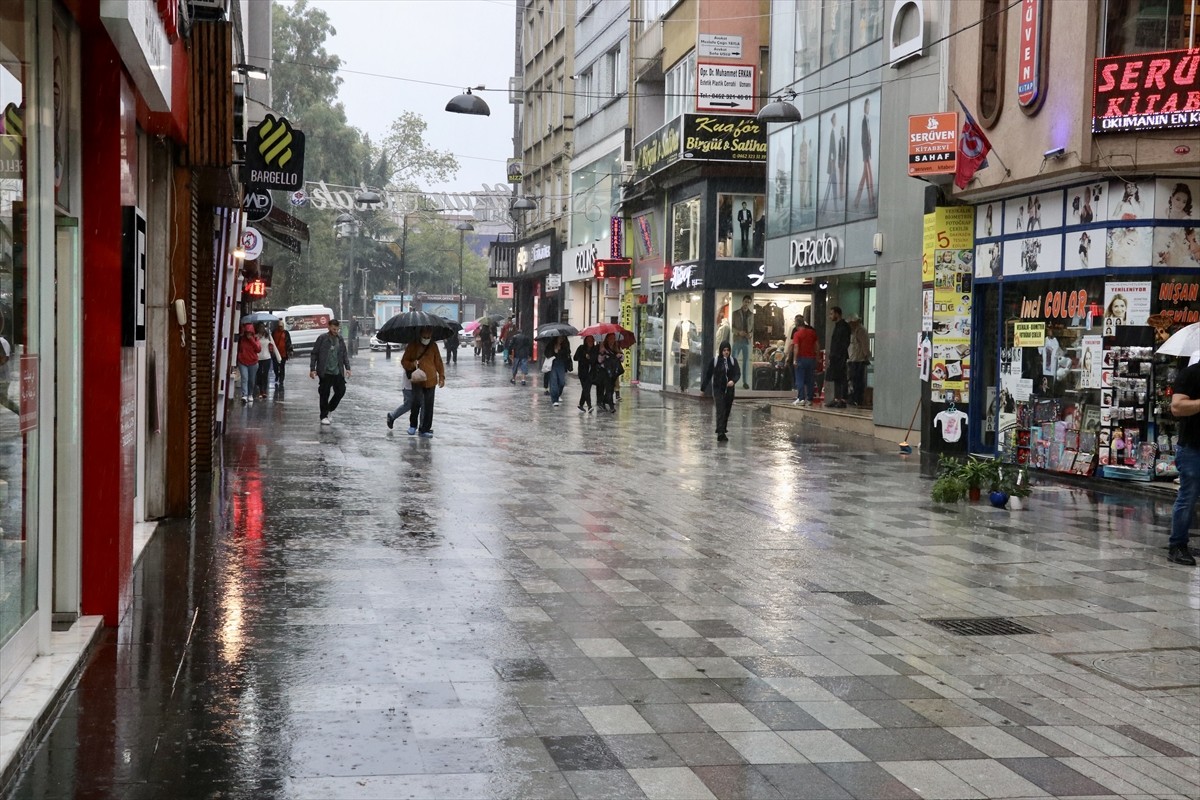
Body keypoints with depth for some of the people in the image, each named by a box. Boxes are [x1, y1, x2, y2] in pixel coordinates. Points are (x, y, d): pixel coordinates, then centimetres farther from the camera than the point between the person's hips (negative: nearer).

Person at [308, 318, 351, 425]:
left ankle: (330, 410, 22)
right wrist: (312, 369, -8)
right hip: (325, 372, -5)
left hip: (338, 372, 5)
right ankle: (324, 416, 11)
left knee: (341, 391, 2)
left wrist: (347, 368, 7)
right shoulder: (322, 338, -6)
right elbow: (314, 354, -4)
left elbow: (345, 354, 15)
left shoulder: (340, 339, 9)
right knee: (324, 394, 0)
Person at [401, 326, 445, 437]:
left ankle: (425, 429, 13)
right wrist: (412, 365, -15)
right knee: (417, 401, -14)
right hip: (417, 380, -2)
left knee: (428, 406, 3)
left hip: (430, 380, 2)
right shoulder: (412, 346, 1)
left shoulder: (433, 346, 7)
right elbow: (404, 361, 5)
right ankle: (413, 424, 9)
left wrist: (442, 377, 6)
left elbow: (439, 363, 12)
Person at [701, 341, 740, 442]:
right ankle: (720, 433, -20)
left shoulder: (733, 360, 1)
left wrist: (733, 381, -26)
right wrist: (703, 388, 3)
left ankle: (722, 431, 25)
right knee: (720, 411, -13)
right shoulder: (715, 360, -5)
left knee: (727, 411, 10)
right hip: (718, 389, -3)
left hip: (729, 390, 3)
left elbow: (738, 373, -4)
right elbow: (708, 374, 1)